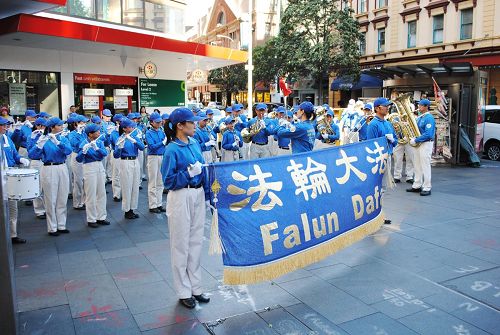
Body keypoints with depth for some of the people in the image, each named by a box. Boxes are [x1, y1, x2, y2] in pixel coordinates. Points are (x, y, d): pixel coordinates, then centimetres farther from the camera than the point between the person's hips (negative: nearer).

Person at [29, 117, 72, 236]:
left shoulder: (63, 139, 7)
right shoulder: (44, 140, -5)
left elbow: (68, 151, -13)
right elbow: (32, 155, -14)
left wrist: (57, 142, -26)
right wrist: (39, 145, -31)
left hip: (62, 169, 4)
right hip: (49, 170, -4)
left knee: (62, 199, 10)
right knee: (51, 200, 2)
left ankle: (61, 225, 22)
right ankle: (52, 228, 12)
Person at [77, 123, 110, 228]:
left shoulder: (99, 142, 4)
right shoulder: (84, 143, -11)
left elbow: (105, 153, -11)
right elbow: (79, 159, -19)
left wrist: (97, 148, -28)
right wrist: (84, 151, -37)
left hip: (100, 167, 6)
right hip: (89, 169, -6)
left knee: (101, 194, 10)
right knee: (91, 196, 0)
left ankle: (101, 217, 22)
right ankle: (91, 220, 10)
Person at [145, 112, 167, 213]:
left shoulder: (162, 131, 9)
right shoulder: (149, 133, -5)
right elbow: (152, 146, -17)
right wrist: (163, 142, -16)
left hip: (162, 157, 5)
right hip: (153, 158, -5)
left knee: (160, 183, 10)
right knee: (153, 183, 0)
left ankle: (159, 204, 19)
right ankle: (152, 206, 8)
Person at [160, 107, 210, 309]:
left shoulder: (194, 143, 6)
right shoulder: (172, 150, -13)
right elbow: (168, 181, -13)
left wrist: (207, 194, 11)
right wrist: (189, 173, -22)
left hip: (198, 196, 7)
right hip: (181, 198, -7)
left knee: (196, 242, 15)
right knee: (181, 245, 6)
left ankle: (195, 287, 31)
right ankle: (184, 292, 21)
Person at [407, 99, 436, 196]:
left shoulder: (429, 118, -15)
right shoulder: (419, 117, 13)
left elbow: (428, 134, -24)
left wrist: (415, 140, -22)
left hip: (426, 144, -9)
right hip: (418, 143, 9)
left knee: (425, 166, -4)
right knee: (417, 166, 13)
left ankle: (427, 188, 3)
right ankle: (417, 185, 22)